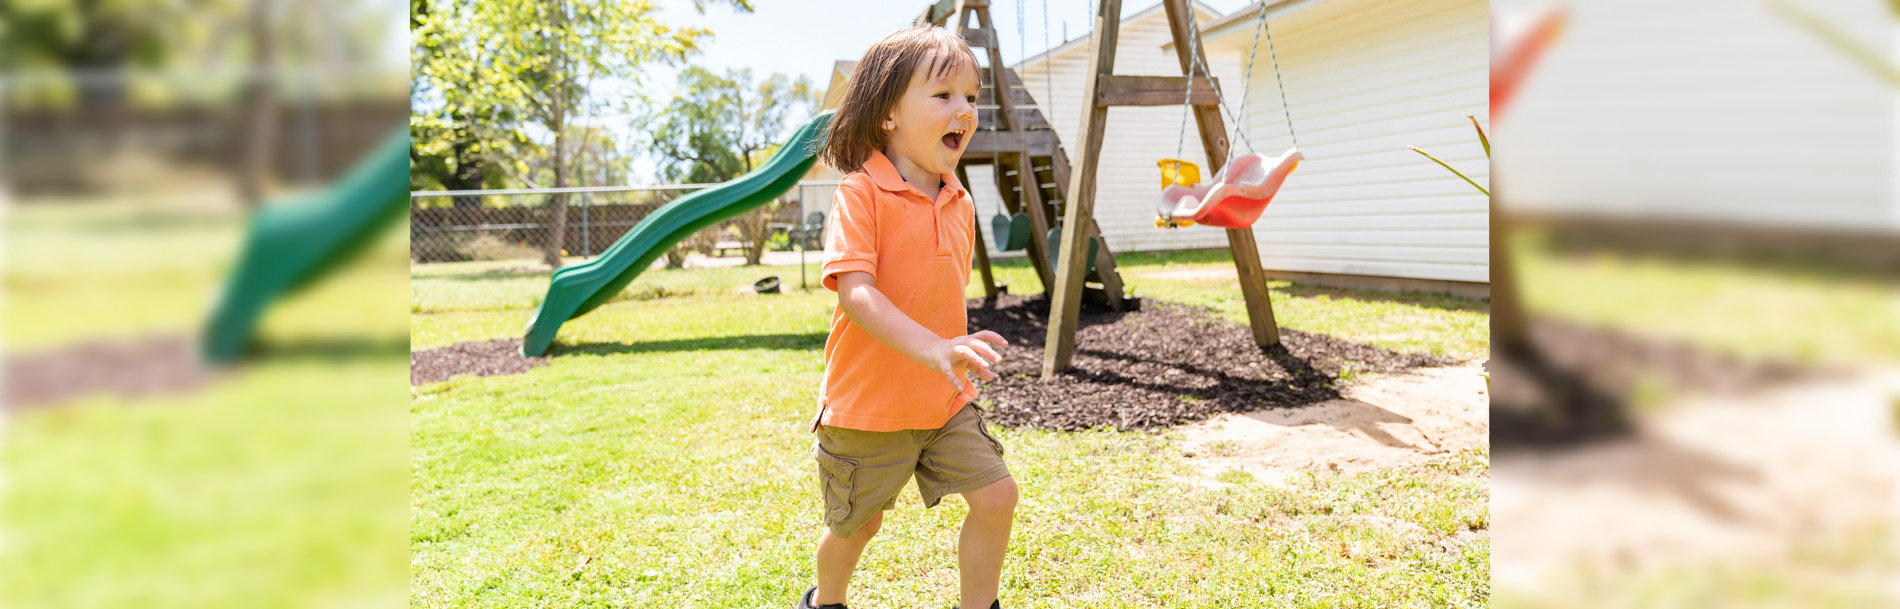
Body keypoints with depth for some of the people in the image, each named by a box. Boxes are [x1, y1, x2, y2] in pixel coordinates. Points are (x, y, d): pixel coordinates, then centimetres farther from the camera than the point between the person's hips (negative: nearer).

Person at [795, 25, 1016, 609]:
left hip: (945, 398, 6)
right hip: (868, 403, -5)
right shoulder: (860, 193, -18)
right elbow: (854, 292, -29)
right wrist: (931, 348, -40)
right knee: (856, 523, 13)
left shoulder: (958, 201, 5)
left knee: (995, 495, -2)